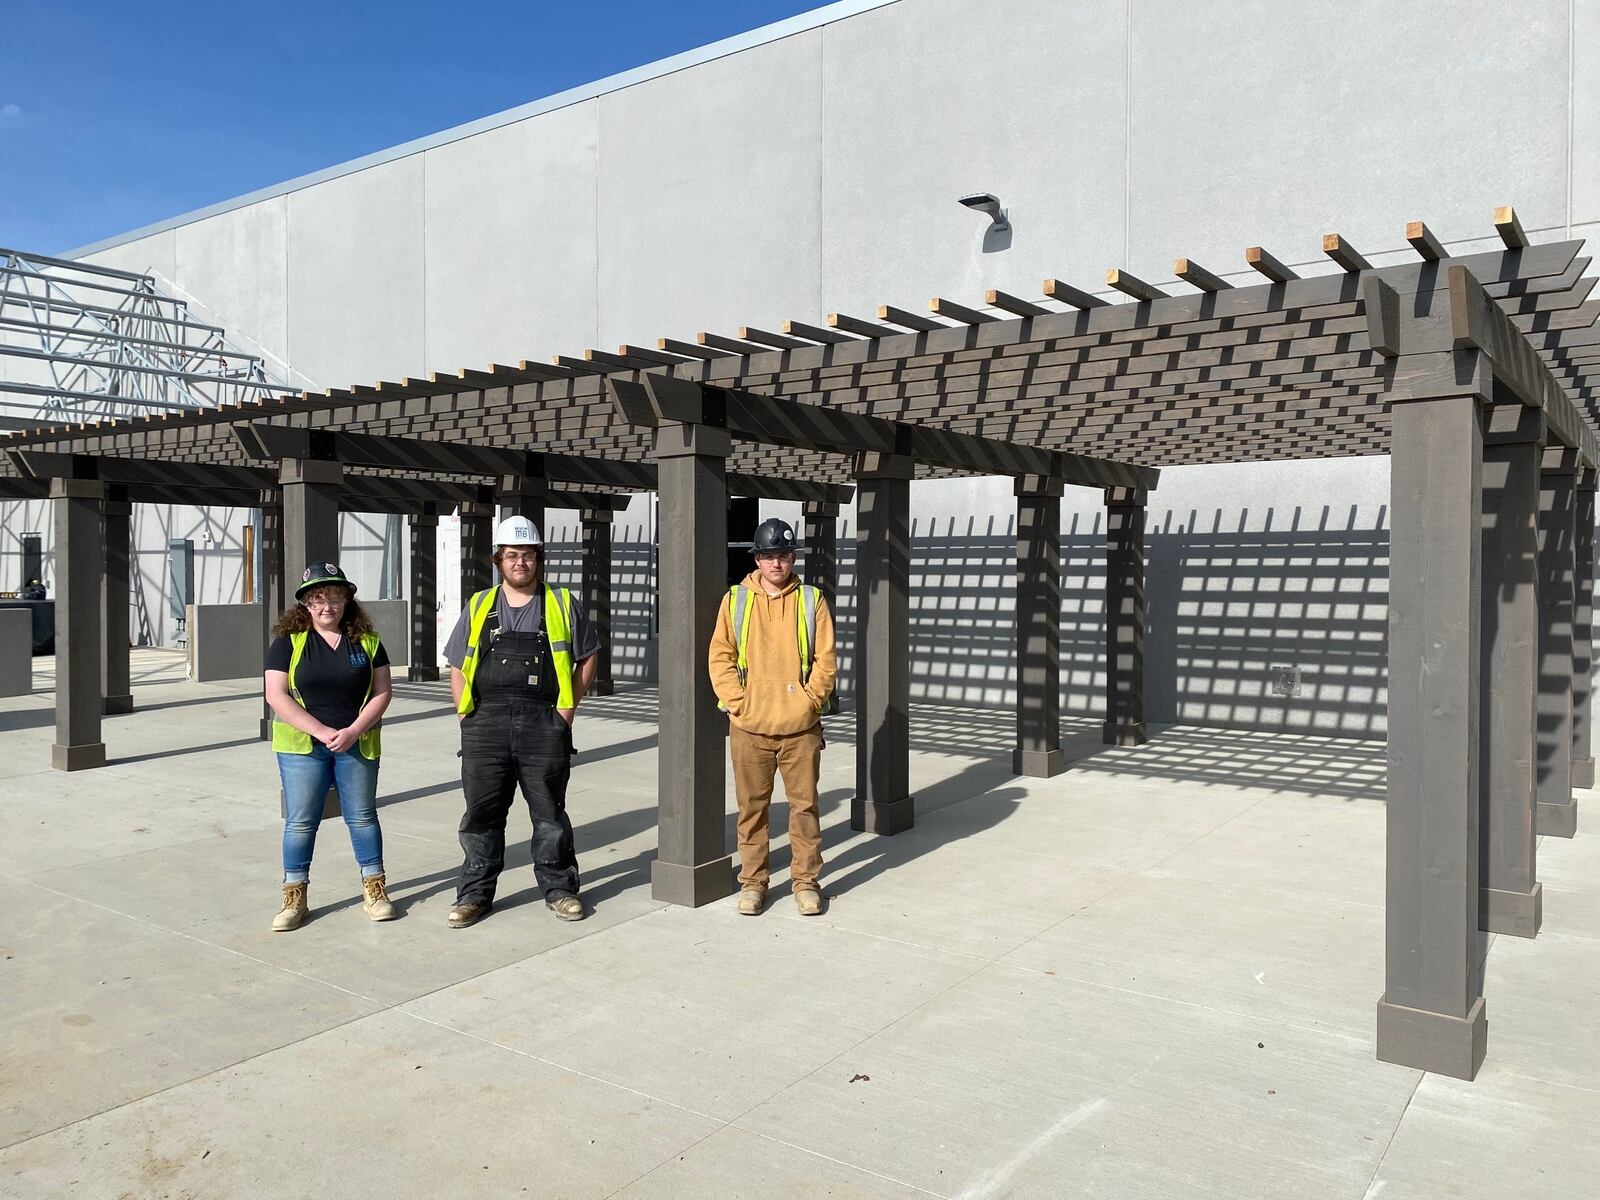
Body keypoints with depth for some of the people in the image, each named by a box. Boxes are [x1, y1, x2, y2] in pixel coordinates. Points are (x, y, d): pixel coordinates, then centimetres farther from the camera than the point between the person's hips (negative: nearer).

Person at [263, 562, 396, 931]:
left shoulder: (367, 641, 4)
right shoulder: (288, 641, -1)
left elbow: (381, 692, 2)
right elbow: (277, 696, -8)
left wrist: (353, 731, -12)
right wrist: (322, 732, -15)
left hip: (357, 745, 1)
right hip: (302, 746, -1)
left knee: (362, 816, 7)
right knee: (300, 821, 4)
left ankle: (374, 888, 18)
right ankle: (294, 898, 15)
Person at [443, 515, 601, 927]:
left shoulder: (562, 604, 7)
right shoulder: (478, 606, 11)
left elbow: (588, 658, 11)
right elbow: (457, 666, 16)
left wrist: (569, 705, 2)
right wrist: (464, 710, 3)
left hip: (544, 726, -1)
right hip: (486, 727, 1)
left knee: (550, 813, 7)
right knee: (481, 814, 6)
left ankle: (559, 888, 20)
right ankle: (474, 893, 18)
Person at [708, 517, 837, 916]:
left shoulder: (811, 600, 3)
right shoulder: (736, 600, 3)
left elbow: (825, 659, 2)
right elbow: (721, 657, 1)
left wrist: (810, 700, -8)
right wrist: (738, 702, -8)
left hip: (801, 726, 0)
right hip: (749, 726, 0)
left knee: (804, 804, 6)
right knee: (752, 806, 9)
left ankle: (806, 880, 19)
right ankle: (752, 881, 21)